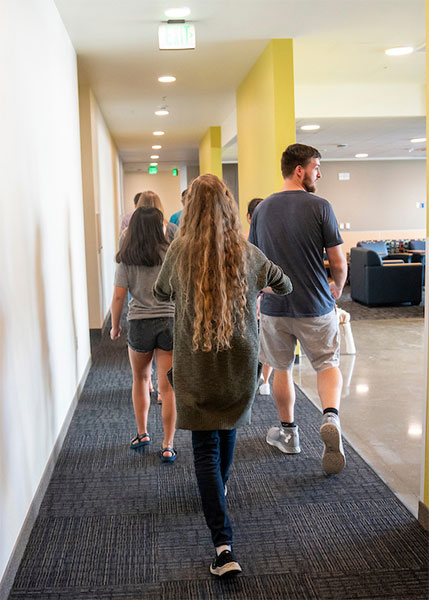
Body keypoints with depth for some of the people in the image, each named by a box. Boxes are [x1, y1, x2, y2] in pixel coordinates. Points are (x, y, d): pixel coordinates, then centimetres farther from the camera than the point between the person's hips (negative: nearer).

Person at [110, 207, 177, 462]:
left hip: (139, 323, 1)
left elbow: (119, 296, -4)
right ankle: (168, 446, 8)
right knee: (168, 388, 4)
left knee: (140, 379, 23)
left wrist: (115, 326, 9)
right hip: (170, 321, -1)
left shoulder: (126, 259, -2)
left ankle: (142, 433, 31)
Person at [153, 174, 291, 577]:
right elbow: (285, 287, 13)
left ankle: (223, 545, -5)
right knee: (228, 429, 26)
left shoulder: (180, 251, -10)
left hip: (196, 366, -3)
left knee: (205, 449, 1)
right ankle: (219, 488, 52)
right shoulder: (249, 254, -5)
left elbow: (160, 293, 8)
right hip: (240, 363, 3)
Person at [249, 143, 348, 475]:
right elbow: (338, 263, -8)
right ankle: (331, 416, -11)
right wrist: (337, 288, 12)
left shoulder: (262, 208, 2)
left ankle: (288, 433, 30)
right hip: (316, 306, -3)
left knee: (282, 368, 18)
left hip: (275, 307, 3)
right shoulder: (319, 206, -10)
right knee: (328, 364, 14)